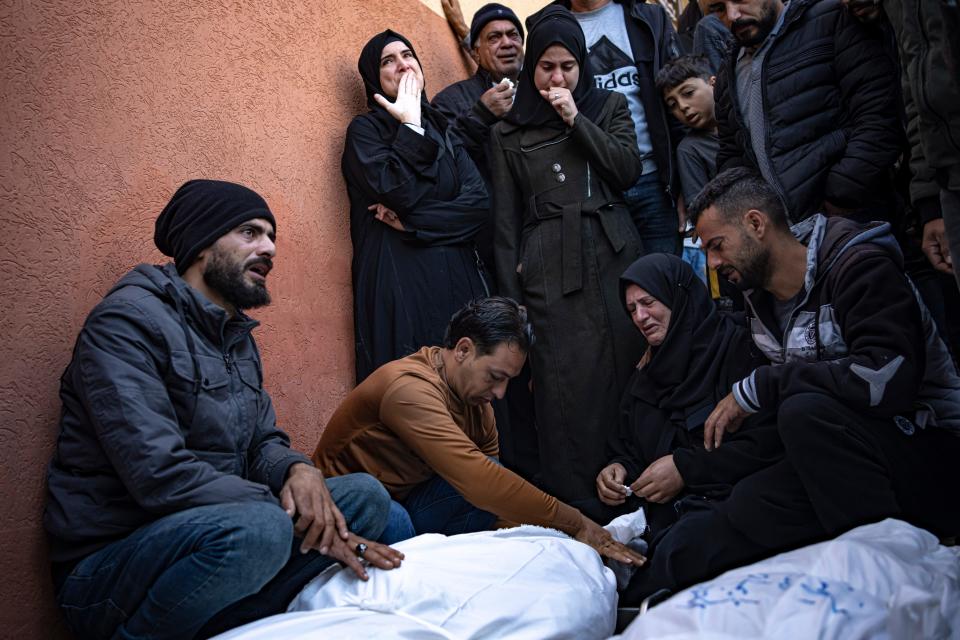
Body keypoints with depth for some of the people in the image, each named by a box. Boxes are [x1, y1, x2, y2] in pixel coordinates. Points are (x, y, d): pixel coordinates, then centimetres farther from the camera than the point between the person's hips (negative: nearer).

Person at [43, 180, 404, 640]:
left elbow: (262, 442, 14)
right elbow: (159, 472, -25)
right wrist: (295, 518, -22)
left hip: (214, 532, 8)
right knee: (260, 530, -35)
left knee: (366, 495, -2)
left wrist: (299, 470, -11)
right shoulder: (128, 321, -14)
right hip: (106, 567, -8)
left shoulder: (238, 336, 14)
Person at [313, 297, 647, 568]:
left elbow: (487, 471, 2)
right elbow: (478, 481, -38)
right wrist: (577, 524, -33)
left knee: (495, 483, -15)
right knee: (395, 521, -40)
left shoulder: (472, 389, -1)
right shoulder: (410, 388, -30)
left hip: (404, 500, 7)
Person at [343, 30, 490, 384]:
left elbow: (479, 202, 2)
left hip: (458, 278, 5)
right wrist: (410, 125, -7)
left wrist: (410, 222, -9)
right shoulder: (364, 129, 2)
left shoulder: (443, 130, 16)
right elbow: (398, 192, -16)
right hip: (400, 283, -5)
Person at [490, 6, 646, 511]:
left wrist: (575, 119, -4)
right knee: (564, 384, -5)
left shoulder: (609, 107, 16)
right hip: (549, 270, -1)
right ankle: (571, 501, 2)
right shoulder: (508, 132, 12)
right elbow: (505, 220, 8)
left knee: (624, 370, 0)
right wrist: (512, 299, 2)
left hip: (613, 256, 2)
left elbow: (629, 171, 1)